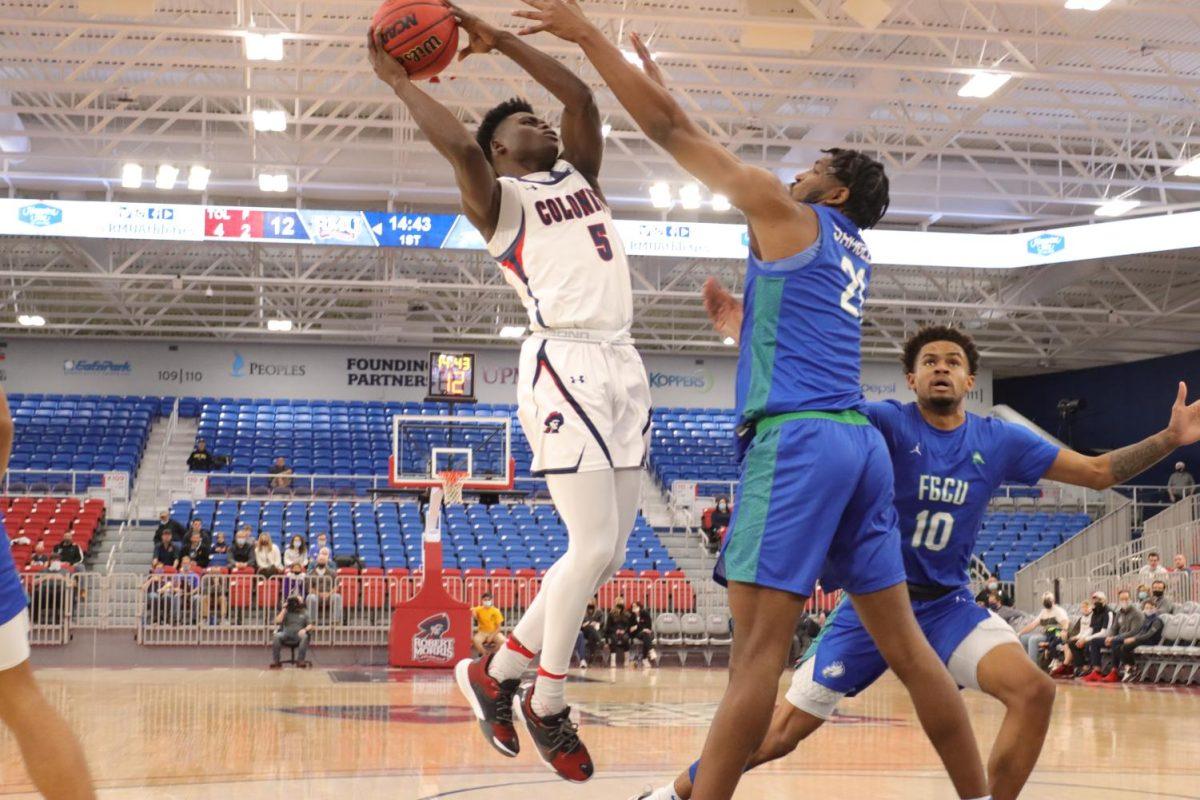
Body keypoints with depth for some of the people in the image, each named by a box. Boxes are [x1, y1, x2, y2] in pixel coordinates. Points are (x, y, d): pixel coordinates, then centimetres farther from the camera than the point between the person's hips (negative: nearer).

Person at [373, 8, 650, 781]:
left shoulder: (581, 176, 24)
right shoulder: (498, 196, 5)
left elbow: (583, 97, 13)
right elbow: (461, 146, -15)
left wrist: (499, 40, 15)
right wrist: (399, 81, -2)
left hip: (622, 363, 7)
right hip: (565, 365, -7)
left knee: (609, 553, 6)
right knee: (594, 546, -13)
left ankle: (498, 671, 20)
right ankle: (548, 703, 5)